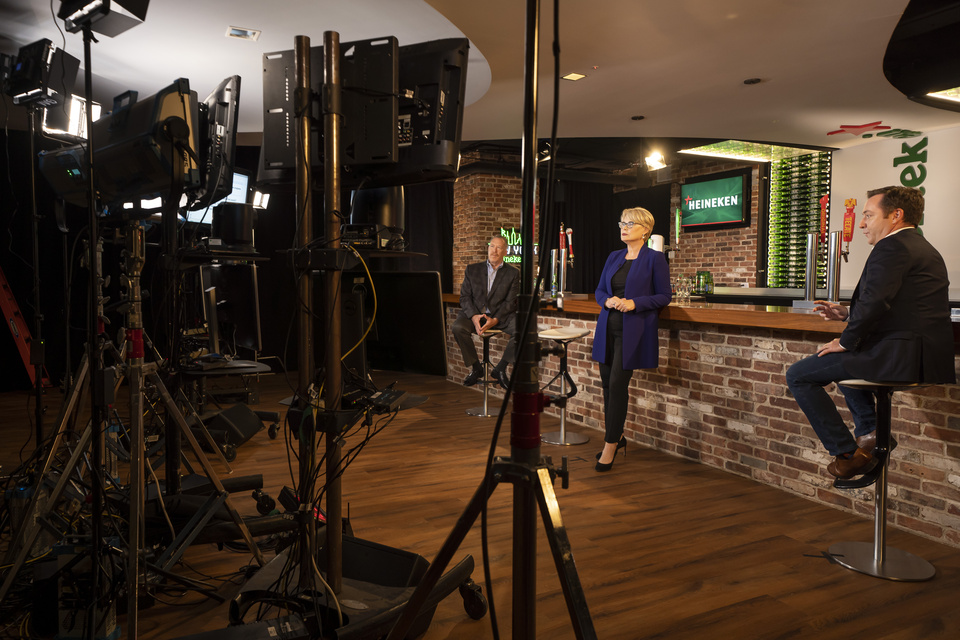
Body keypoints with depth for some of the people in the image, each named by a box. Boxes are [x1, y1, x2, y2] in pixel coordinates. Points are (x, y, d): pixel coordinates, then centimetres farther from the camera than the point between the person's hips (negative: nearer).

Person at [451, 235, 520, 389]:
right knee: (458, 327, -30)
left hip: (501, 316, -1)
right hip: (475, 314, 1)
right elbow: (464, 297, 4)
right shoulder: (472, 269, 11)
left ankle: (500, 369, -10)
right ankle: (475, 368, -11)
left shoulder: (513, 273, 7)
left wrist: (495, 320, -18)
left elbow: (510, 302, -1)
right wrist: (474, 316, -16)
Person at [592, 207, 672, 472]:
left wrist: (634, 303, -17)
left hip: (633, 331, -6)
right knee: (607, 384, 8)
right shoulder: (614, 257, 14)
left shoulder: (654, 258, -3)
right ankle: (616, 437, 26)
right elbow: (599, 290, 16)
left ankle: (610, 445, 1)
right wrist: (608, 300, -6)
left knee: (618, 384, -10)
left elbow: (664, 296, -4)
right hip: (608, 328, 6)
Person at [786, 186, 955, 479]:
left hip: (900, 356, -11)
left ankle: (848, 453, 0)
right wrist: (847, 314, 13)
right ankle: (870, 429, 22)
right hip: (930, 354, 11)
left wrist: (846, 341, -8)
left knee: (798, 375, -2)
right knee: (845, 359, 36)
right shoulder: (926, 249, 20)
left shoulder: (892, 246, -12)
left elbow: (874, 301, -23)